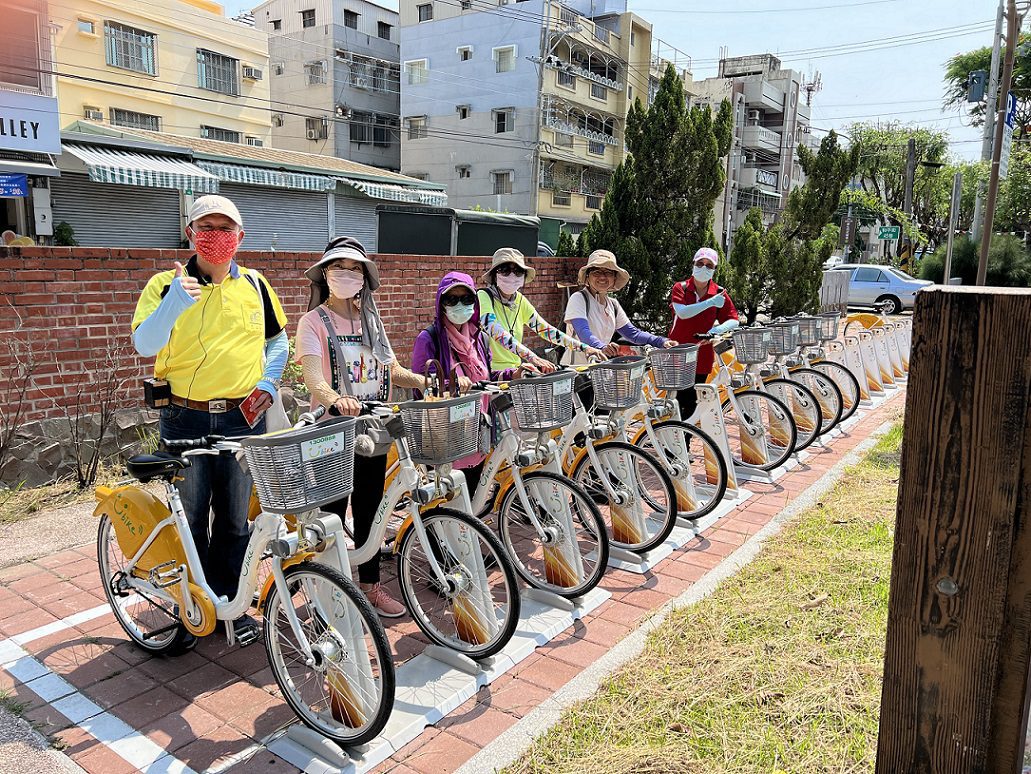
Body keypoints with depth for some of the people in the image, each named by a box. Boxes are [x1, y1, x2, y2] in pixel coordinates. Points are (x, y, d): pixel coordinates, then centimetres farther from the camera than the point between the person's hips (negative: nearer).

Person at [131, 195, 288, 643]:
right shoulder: (167, 284, -3)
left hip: (243, 419, 2)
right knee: (189, 521, 10)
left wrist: (268, 382, 1)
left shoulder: (254, 285, 5)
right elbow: (144, 345, -15)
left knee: (235, 520, 11)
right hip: (185, 420, -1)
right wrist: (175, 301, -29)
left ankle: (231, 603, 27)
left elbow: (278, 339, 16)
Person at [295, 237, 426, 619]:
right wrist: (335, 398, -44)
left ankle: (370, 584, 31)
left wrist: (423, 381, -9)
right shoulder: (314, 321, -8)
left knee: (369, 512, 16)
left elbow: (391, 369, 9)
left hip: (372, 432, 6)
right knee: (331, 516, 4)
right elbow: (312, 376, -24)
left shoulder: (371, 319, 10)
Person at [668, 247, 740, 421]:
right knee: (680, 398, -2)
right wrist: (710, 302, -24)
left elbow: (733, 320, 0)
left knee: (692, 401, 6)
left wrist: (718, 329, -20)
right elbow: (682, 312, -20)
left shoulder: (720, 293, 4)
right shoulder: (680, 288, -2)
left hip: (702, 356, 2)